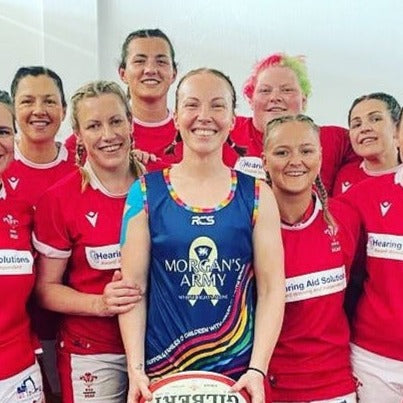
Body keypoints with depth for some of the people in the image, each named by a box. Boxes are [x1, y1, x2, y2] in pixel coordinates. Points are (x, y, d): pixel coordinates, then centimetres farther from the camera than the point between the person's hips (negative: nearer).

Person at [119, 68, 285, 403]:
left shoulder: (257, 195, -1)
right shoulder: (146, 192, -2)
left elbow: (271, 288, -3)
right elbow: (133, 287, -3)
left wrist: (258, 369, -11)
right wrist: (136, 369, -9)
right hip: (161, 370, 0)